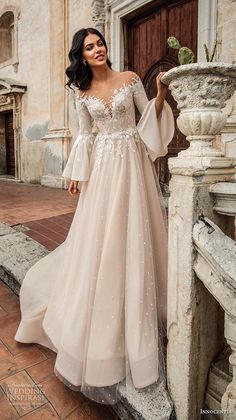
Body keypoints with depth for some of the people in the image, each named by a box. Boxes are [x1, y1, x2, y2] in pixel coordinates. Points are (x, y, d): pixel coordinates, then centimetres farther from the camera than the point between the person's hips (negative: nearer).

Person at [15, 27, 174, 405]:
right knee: (99, 238, 4)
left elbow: (150, 115, 5)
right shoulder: (82, 92, 10)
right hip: (102, 167, 2)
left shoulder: (130, 78, 5)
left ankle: (137, 311, 21)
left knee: (132, 234, 1)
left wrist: (161, 93, -12)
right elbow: (85, 134, 13)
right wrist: (76, 173, 9)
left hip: (131, 162, -1)